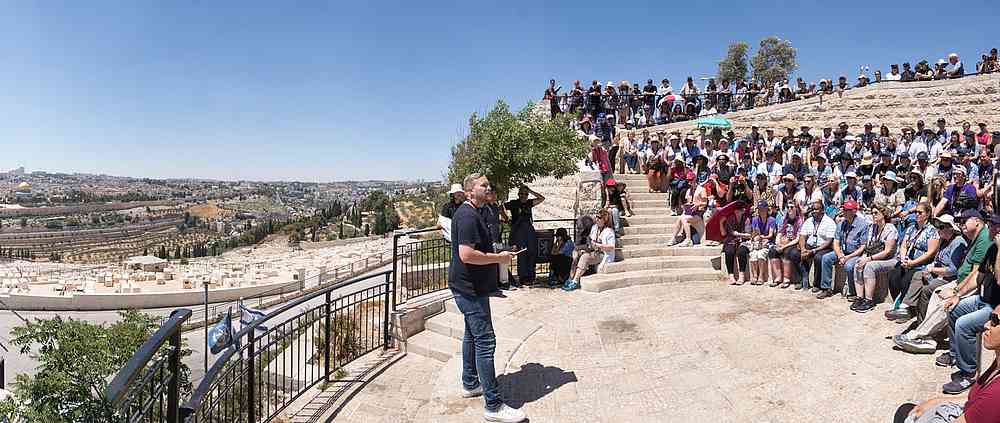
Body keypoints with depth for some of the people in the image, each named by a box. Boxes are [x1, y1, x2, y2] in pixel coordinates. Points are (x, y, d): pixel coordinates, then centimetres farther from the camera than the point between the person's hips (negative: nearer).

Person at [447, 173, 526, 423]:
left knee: (472, 335, 21)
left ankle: (470, 384, 37)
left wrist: (497, 256, 13)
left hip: (469, 287, 11)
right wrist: (499, 258, -18)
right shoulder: (468, 216, -20)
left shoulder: (471, 213, 14)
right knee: (485, 341, -9)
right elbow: (466, 255, -29)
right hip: (470, 288, -11)